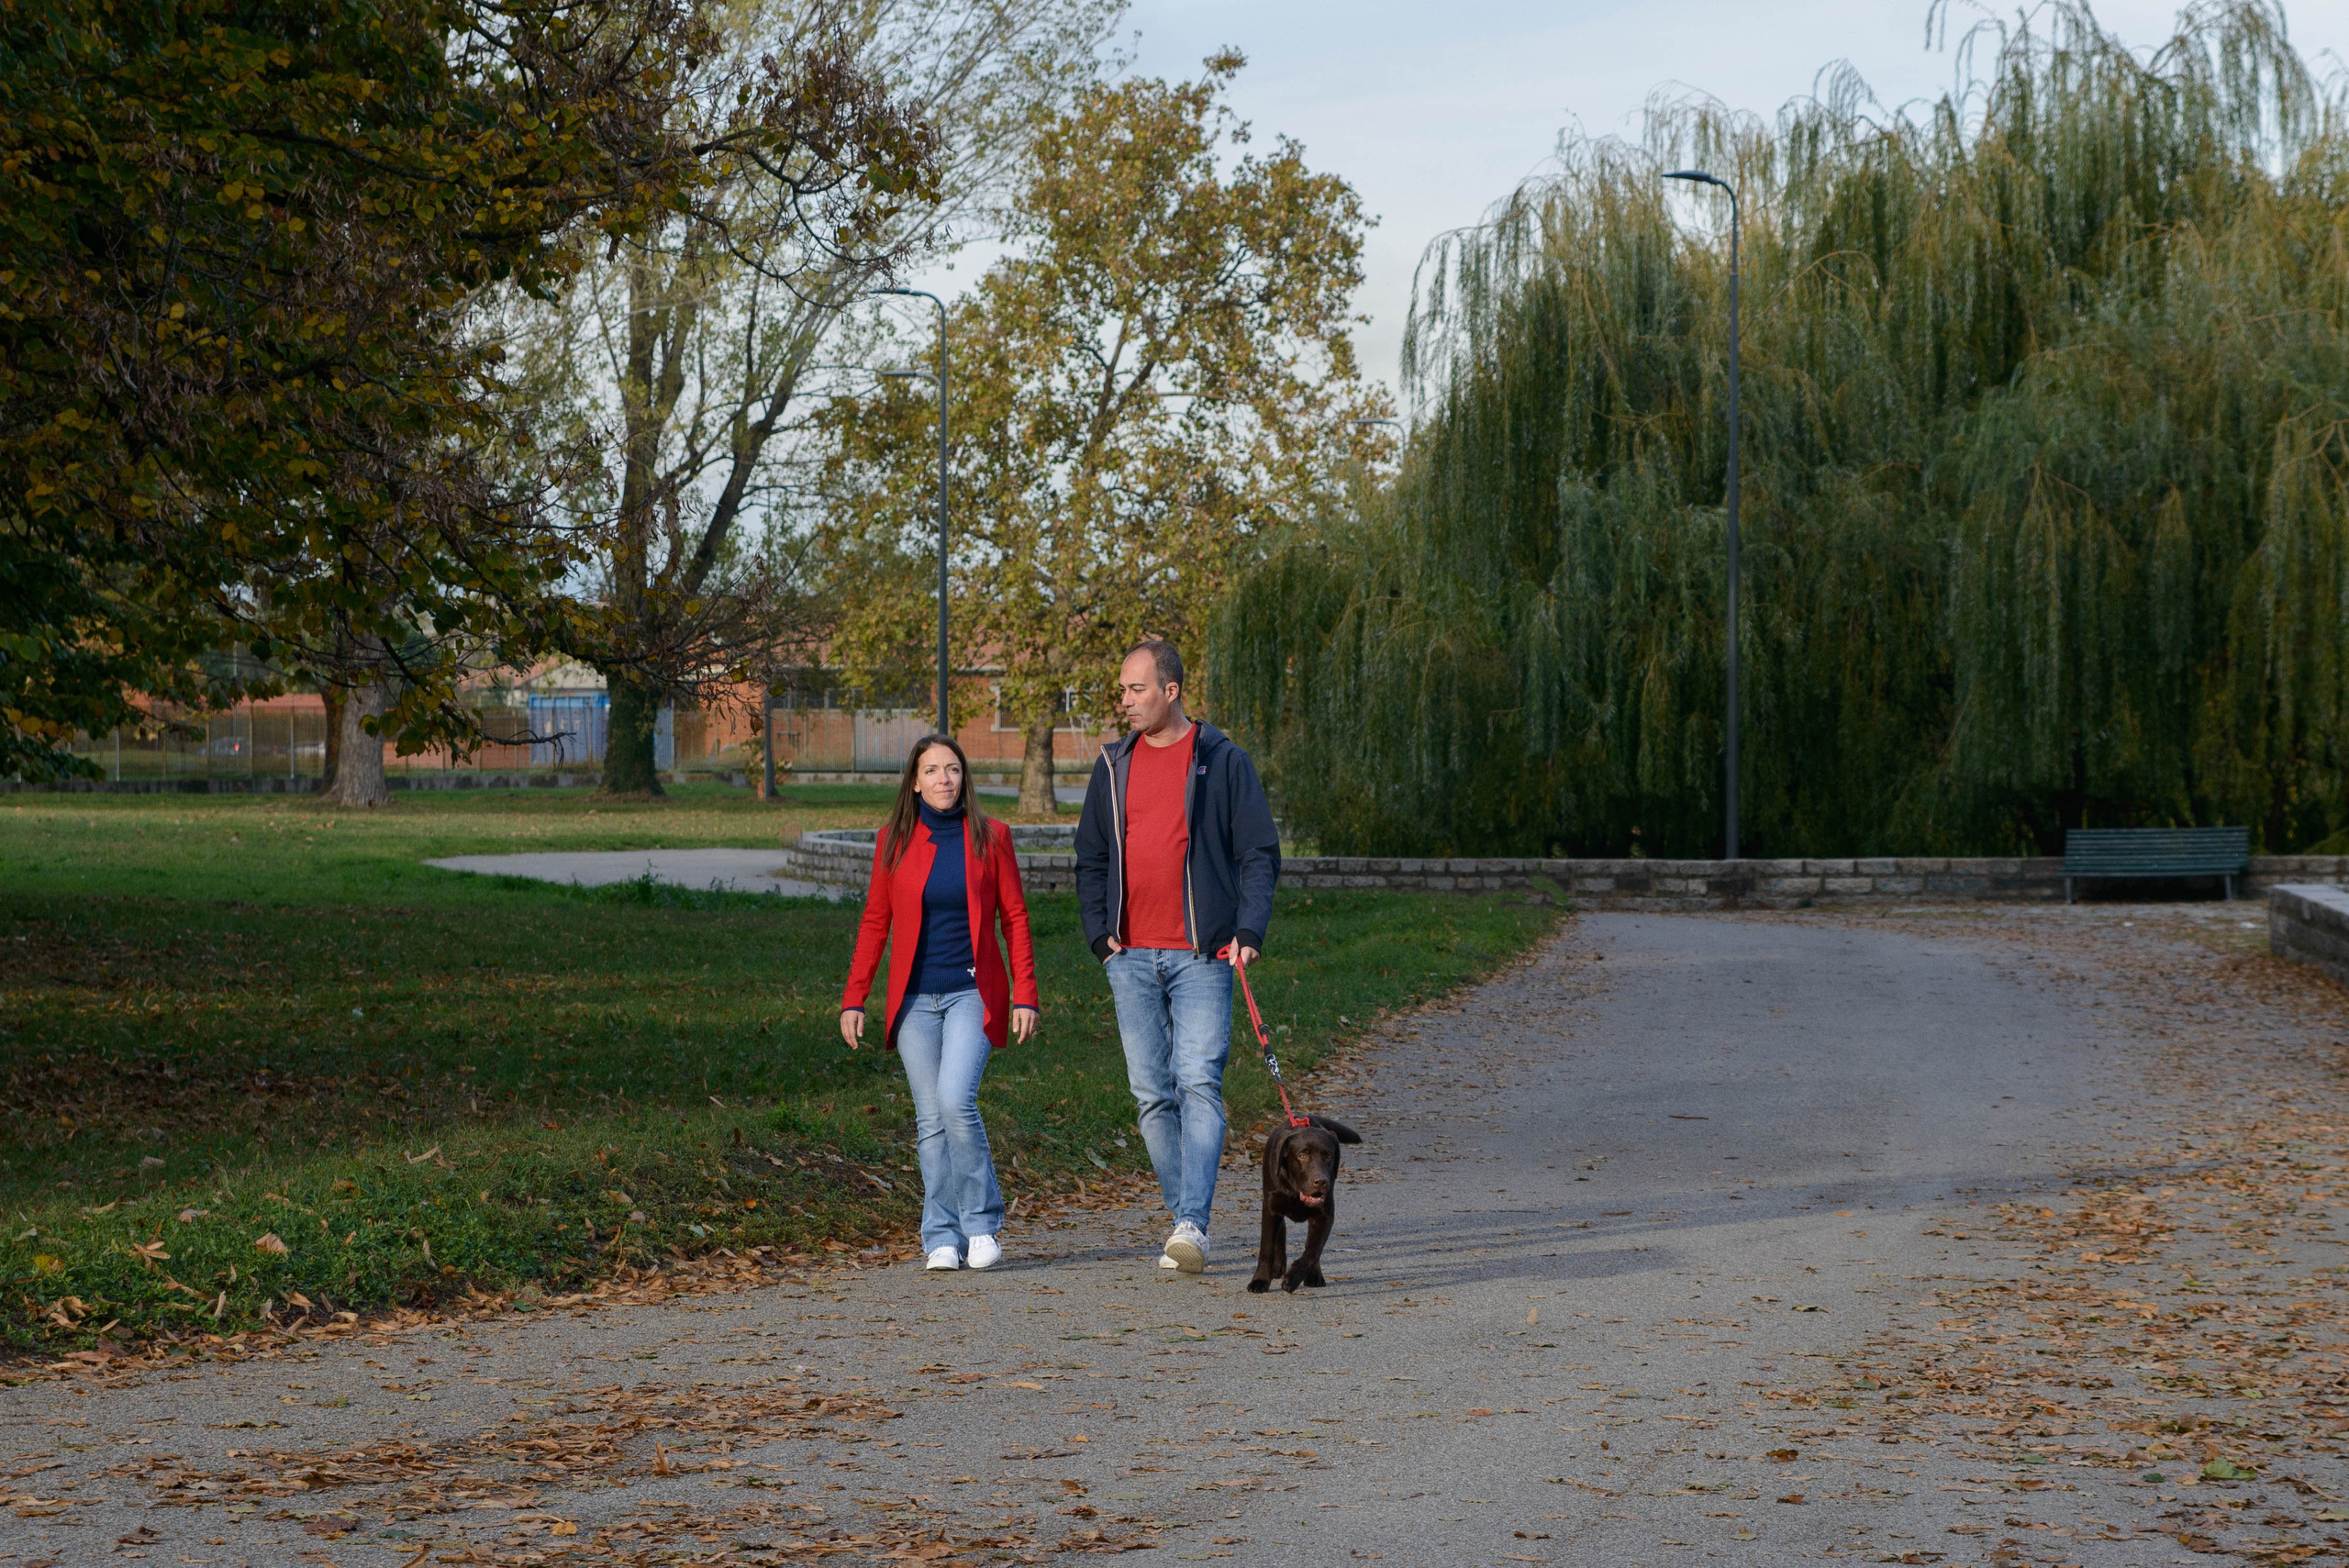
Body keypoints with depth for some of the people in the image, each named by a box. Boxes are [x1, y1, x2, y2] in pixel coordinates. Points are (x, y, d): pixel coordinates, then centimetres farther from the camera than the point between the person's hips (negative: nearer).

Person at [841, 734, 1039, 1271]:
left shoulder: (989, 836, 2)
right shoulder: (894, 840, 5)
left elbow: (1014, 918, 4)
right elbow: (875, 922, 9)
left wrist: (1025, 995, -2)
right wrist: (854, 998, 4)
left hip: (973, 993, -2)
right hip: (915, 999, 2)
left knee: (956, 1100, -19)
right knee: (931, 1120, 1)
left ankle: (982, 1223, -3)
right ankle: (942, 1239, 7)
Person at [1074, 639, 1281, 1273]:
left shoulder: (1223, 762, 1)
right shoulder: (1114, 766, 12)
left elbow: (1259, 852, 0)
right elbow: (1091, 858, 18)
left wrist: (1249, 930, -11)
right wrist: (1098, 932, 4)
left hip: (1201, 956, -4)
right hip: (1131, 957, 4)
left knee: (1198, 1083, -15)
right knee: (1151, 1093, 5)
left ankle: (1192, 1225, -21)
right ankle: (1185, 1214, 15)